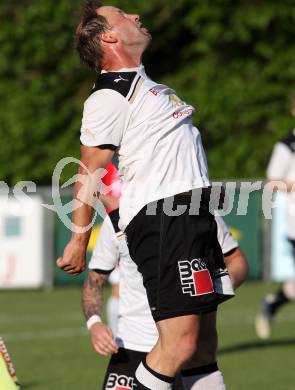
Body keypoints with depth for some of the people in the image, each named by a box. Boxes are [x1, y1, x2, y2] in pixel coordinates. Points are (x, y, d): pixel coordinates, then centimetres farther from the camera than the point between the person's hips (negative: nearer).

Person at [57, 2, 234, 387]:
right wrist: (78, 241, -9)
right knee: (179, 345, -18)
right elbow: (88, 173, -8)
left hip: (193, 212, 10)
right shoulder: (110, 96, -8)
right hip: (161, 220, -10)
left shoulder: (141, 82, 21)